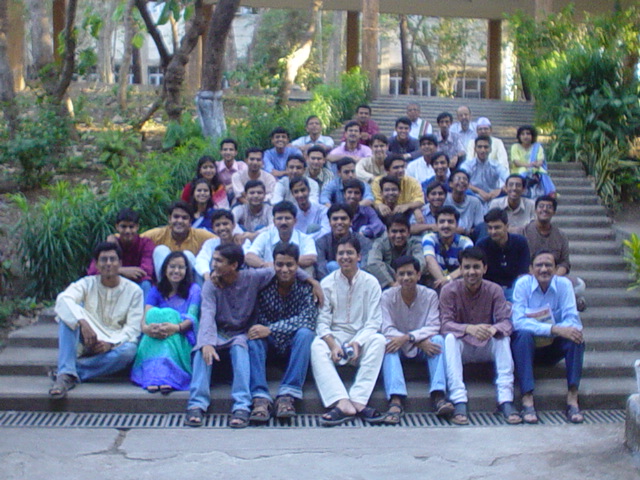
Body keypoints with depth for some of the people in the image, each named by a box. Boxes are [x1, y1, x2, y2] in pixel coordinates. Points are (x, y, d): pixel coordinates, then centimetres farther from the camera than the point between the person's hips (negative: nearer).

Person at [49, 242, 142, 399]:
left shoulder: (133, 290, 0)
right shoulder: (87, 283, 0)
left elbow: (133, 328, -7)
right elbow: (63, 299, -21)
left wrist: (111, 343, -26)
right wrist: (82, 322, -40)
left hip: (116, 344, -1)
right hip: (89, 343, 1)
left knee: (128, 350, -36)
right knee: (68, 312, -24)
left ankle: (74, 371, -31)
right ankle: (66, 374, -37)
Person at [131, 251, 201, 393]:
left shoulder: (193, 289, 9)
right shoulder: (157, 291, 15)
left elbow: (191, 317, -7)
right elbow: (145, 317, -2)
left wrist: (176, 327, -31)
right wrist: (146, 328, -29)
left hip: (182, 340, -2)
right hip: (154, 340, 2)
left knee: (169, 314, -29)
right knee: (154, 313, -27)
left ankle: (166, 377, -49)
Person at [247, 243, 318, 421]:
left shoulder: (305, 286, -12)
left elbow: (308, 318, -26)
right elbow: (259, 320, -7)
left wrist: (270, 330, -34)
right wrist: (261, 330, -31)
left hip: (295, 342, -1)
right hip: (270, 342, 1)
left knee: (305, 333, -32)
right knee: (253, 337, -29)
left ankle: (287, 395, -36)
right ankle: (260, 398, -39)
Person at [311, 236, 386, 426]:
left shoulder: (370, 282, 3)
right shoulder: (327, 283, 4)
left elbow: (374, 322, -3)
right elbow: (322, 321, -3)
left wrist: (358, 342, -21)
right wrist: (333, 344, -22)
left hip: (362, 338, 0)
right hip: (334, 337, 0)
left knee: (379, 340, -31)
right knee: (317, 346, -30)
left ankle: (358, 401, -37)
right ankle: (342, 402, -44)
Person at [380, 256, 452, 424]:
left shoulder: (430, 295, -6)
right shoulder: (387, 296, -8)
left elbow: (433, 327, -15)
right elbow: (387, 329, -17)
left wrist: (407, 337, -33)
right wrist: (419, 340, -28)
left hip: (422, 348, 1)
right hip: (399, 348, -1)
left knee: (438, 339, -28)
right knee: (387, 344, -32)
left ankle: (438, 396, -39)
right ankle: (395, 401, -47)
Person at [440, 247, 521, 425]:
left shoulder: (494, 290, -6)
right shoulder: (449, 290, -11)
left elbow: (506, 322, -15)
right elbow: (445, 324, -20)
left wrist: (494, 329, -40)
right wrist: (469, 328, -40)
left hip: (486, 348, 1)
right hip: (461, 347, -1)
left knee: (503, 338, -27)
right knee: (450, 338, -32)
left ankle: (506, 400, -32)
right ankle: (459, 402, -40)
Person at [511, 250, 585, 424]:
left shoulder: (564, 284, -6)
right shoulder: (522, 284, -13)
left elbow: (572, 319, -14)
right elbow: (518, 321, -25)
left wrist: (569, 328, -38)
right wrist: (553, 329, -37)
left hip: (553, 346, 2)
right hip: (527, 345, -2)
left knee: (576, 336, -25)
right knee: (524, 334, -34)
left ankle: (572, 399, -26)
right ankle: (527, 400, -37)